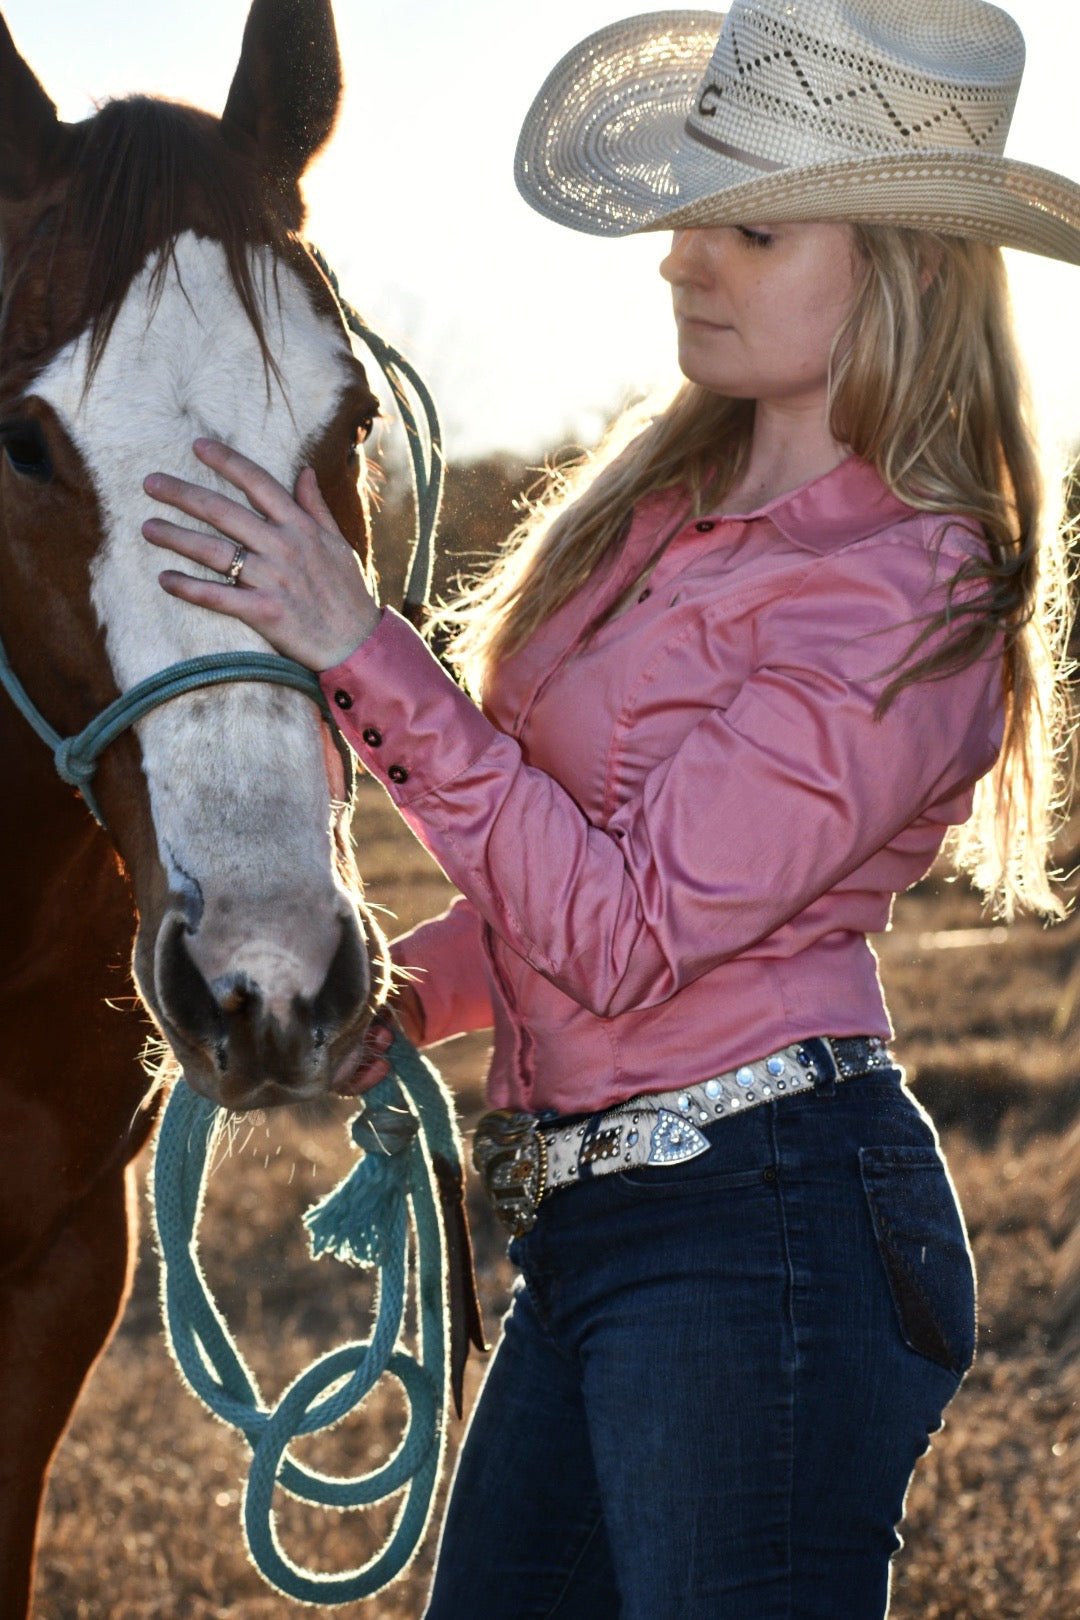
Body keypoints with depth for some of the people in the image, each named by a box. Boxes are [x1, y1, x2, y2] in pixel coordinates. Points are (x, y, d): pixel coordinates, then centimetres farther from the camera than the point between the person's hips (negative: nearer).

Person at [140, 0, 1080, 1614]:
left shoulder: (902, 599, -16)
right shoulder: (675, 495, 9)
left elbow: (622, 935, -21)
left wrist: (362, 651, -21)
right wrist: (402, 996, 5)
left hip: (765, 1227, -9)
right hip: (588, 1234, 9)